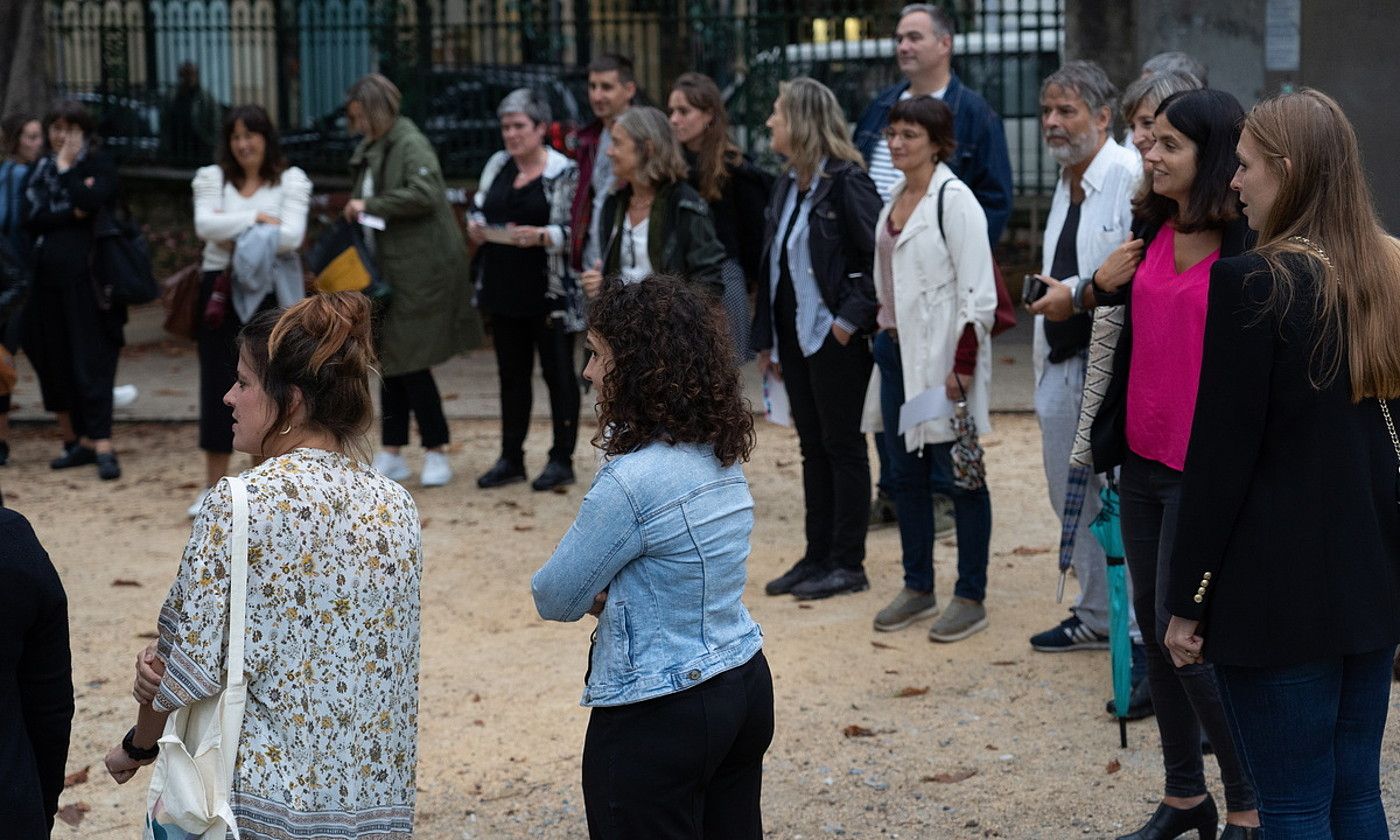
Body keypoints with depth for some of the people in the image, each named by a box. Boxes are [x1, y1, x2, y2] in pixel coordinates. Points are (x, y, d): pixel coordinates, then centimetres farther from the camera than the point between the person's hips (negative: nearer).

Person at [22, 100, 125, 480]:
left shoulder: (99, 164, 3)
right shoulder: (41, 169, 14)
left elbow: (94, 202, -16)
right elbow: (31, 216, 0)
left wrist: (68, 168, -8)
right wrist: (74, 212, -11)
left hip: (88, 275, -5)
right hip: (49, 276, 5)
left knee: (92, 359, -9)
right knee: (57, 360, 4)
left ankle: (102, 444, -13)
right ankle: (79, 440, 12)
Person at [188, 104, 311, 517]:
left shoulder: (291, 180, 3)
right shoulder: (211, 178, 8)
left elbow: (292, 235, -11)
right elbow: (205, 225, -9)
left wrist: (234, 233, -10)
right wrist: (257, 219, -12)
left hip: (272, 293, -1)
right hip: (222, 292, 1)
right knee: (218, 386, 2)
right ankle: (213, 486, 9)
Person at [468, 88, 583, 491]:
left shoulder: (564, 171, -7)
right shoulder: (497, 165, 11)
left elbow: (570, 231, -12)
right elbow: (479, 211, 15)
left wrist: (538, 236, -28)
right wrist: (476, 228, -7)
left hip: (550, 292, -6)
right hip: (504, 288, 6)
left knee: (558, 373, 2)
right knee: (511, 373, 12)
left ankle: (562, 460, 9)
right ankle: (511, 458, 20)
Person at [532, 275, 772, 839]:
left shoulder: (632, 481, -23)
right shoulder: (723, 454, 3)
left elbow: (555, 599, -12)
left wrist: (597, 596, 8)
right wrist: (611, 592, 0)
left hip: (659, 718, -8)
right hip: (746, 689, 8)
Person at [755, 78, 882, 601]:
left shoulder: (846, 182, -14)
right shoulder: (787, 186, 11)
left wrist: (852, 317, -18)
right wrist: (765, 338, 14)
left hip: (835, 337, -8)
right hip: (794, 336, 8)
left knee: (842, 445, 0)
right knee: (812, 446, 13)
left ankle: (847, 564, 8)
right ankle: (817, 557, 20)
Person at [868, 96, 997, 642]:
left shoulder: (953, 200, -13)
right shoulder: (896, 200, 12)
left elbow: (977, 290, -17)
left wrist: (963, 366, -19)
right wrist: (885, 334, 16)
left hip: (942, 353, -9)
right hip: (898, 350, 9)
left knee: (957, 476, -2)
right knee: (906, 472, 13)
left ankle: (970, 598, 6)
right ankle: (918, 588, 24)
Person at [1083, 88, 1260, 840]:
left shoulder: (1248, 248, -14)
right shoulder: (1152, 228, 8)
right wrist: (1101, 285, 3)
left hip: (1204, 466, -8)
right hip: (1144, 454, 8)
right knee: (1152, 622, 12)